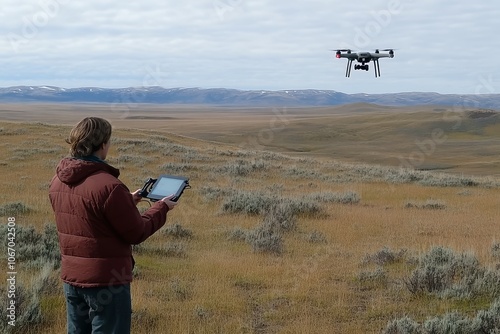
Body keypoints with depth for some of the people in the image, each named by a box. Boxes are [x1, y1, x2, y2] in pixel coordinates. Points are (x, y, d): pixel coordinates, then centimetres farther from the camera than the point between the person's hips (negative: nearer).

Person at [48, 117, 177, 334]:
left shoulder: (58, 181, 1)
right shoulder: (109, 186, -23)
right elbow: (136, 233, -14)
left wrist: (127, 202, 18)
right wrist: (162, 208, 2)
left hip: (71, 277, 7)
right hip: (106, 281, -7)